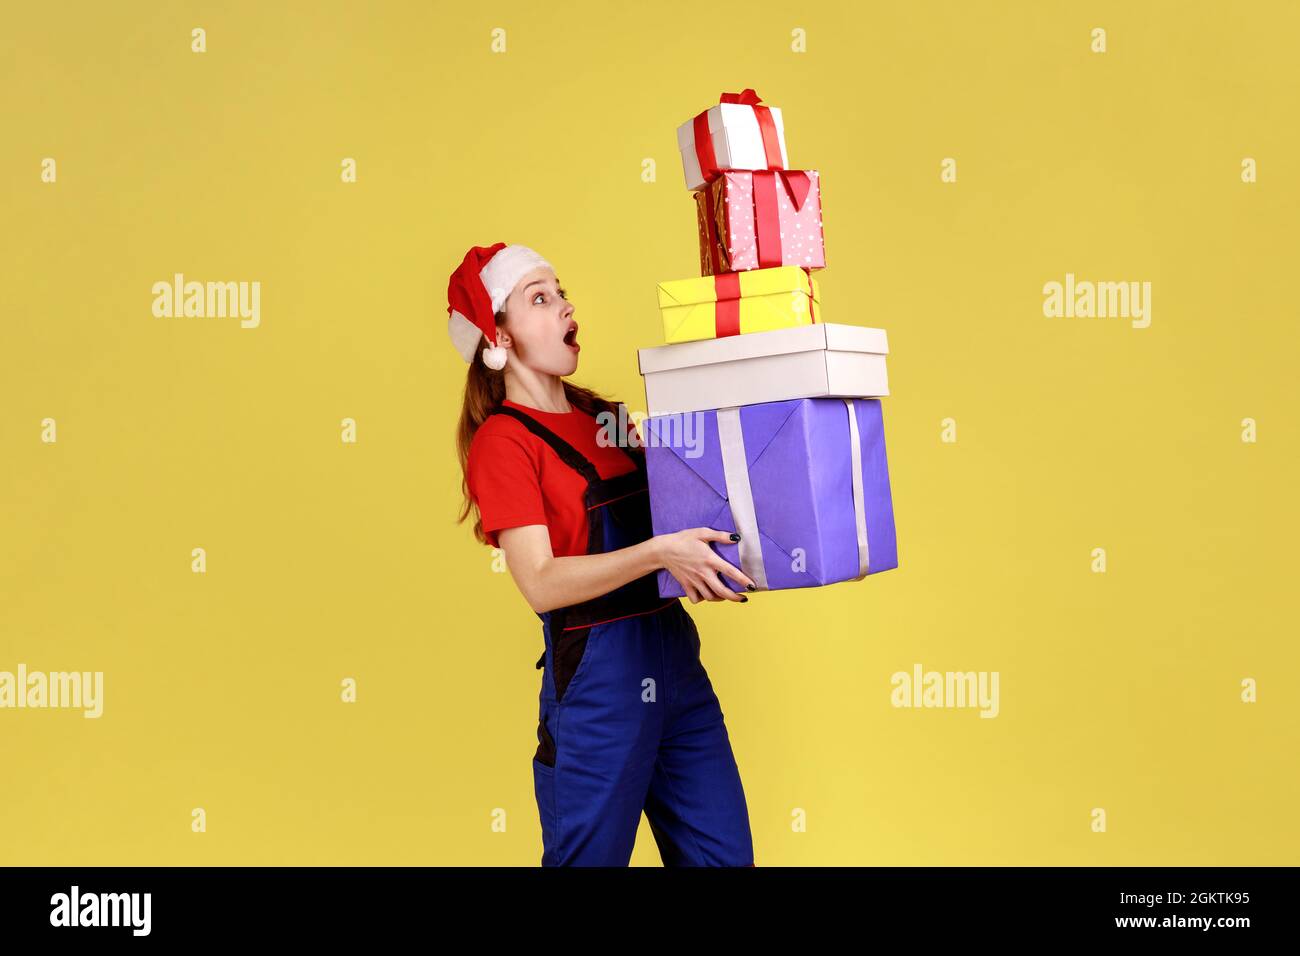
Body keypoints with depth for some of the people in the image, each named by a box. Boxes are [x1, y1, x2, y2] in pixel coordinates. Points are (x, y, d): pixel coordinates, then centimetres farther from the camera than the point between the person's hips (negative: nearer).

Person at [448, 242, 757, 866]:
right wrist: (659, 552, -27)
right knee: (592, 856, 5)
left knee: (724, 854, 10)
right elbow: (540, 584, -18)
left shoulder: (602, 416, 12)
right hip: (595, 675, -7)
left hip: (675, 656, 7)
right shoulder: (501, 441, -8)